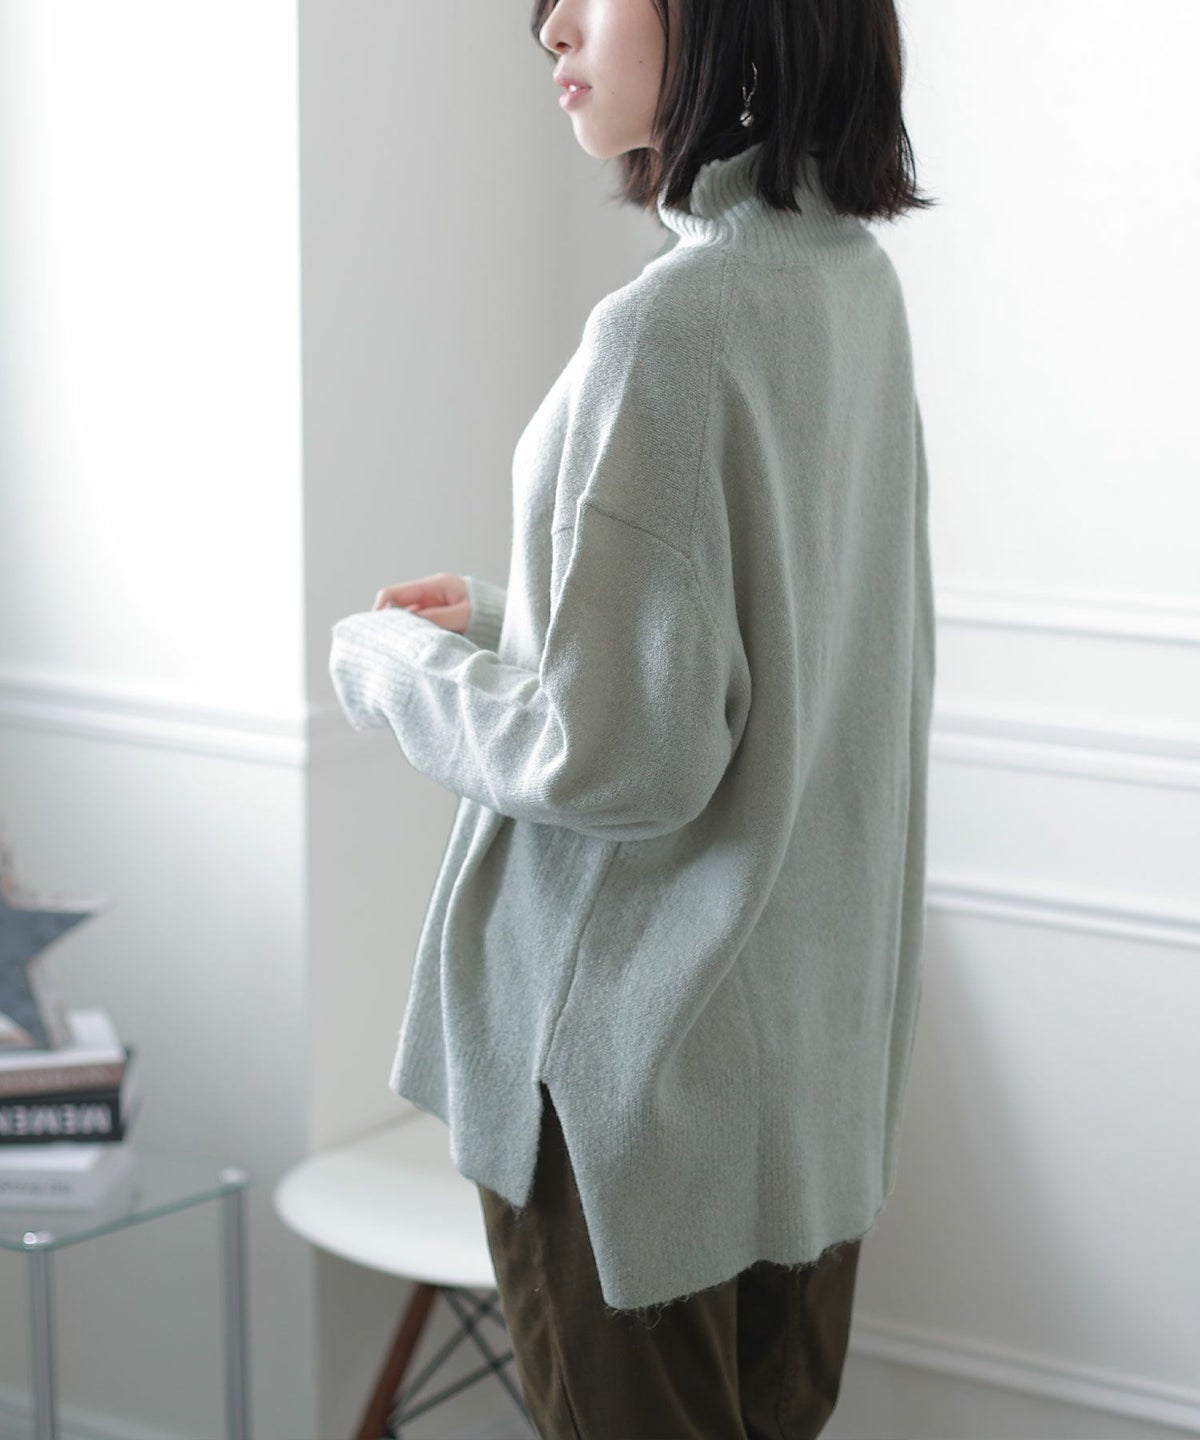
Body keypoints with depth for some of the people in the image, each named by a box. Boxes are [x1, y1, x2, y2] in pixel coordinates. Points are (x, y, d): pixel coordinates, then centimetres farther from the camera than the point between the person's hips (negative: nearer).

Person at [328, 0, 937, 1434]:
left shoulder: (670, 326, -24)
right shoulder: (853, 278, 3)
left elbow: (613, 753, -24)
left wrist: (394, 661, -7)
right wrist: (504, 614, 13)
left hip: (651, 1046, -8)